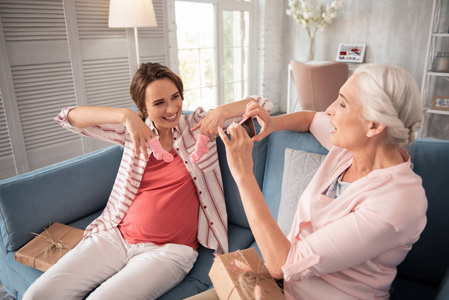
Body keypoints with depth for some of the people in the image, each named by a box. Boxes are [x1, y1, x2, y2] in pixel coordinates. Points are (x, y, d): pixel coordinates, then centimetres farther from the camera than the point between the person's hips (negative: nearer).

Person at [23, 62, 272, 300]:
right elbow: (69, 118, 1)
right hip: (116, 237, 4)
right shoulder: (134, 132, 7)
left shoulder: (197, 125, 2)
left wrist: (222, 111, -18)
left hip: (169, 248, -3)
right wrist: (124, 115, -14)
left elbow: (262, 105, 1)